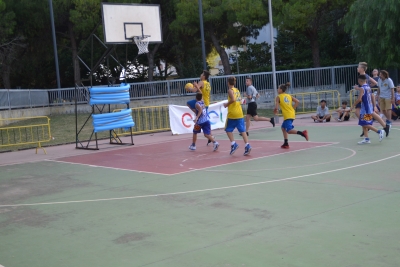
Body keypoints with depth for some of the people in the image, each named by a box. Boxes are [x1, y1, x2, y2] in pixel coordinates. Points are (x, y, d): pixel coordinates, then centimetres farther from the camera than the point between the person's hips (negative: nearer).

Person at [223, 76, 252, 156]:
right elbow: (240, 100, 13)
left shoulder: (230, 90, -7)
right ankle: (247, 145, -9)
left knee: (228, 130, 8)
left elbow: (233, 99, -22)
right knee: (242, 130, 2)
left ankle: (233, 144, -4)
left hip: (232, 113, -6)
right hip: (239, 113, 6)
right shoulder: (237, 90, 13)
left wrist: (227, 104, -8)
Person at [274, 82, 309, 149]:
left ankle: (303, 133, -33)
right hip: (292, 114, 8)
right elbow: (297, 102, 3)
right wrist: (293, 109, 11)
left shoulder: (278, 97, -3)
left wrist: (275, 110, 10)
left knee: (289, 131, -14)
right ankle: (286, 144, 21)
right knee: (283, 128, 22)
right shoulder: (289, 96, 14)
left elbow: (276, 107, -12)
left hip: (287, 116, -8)